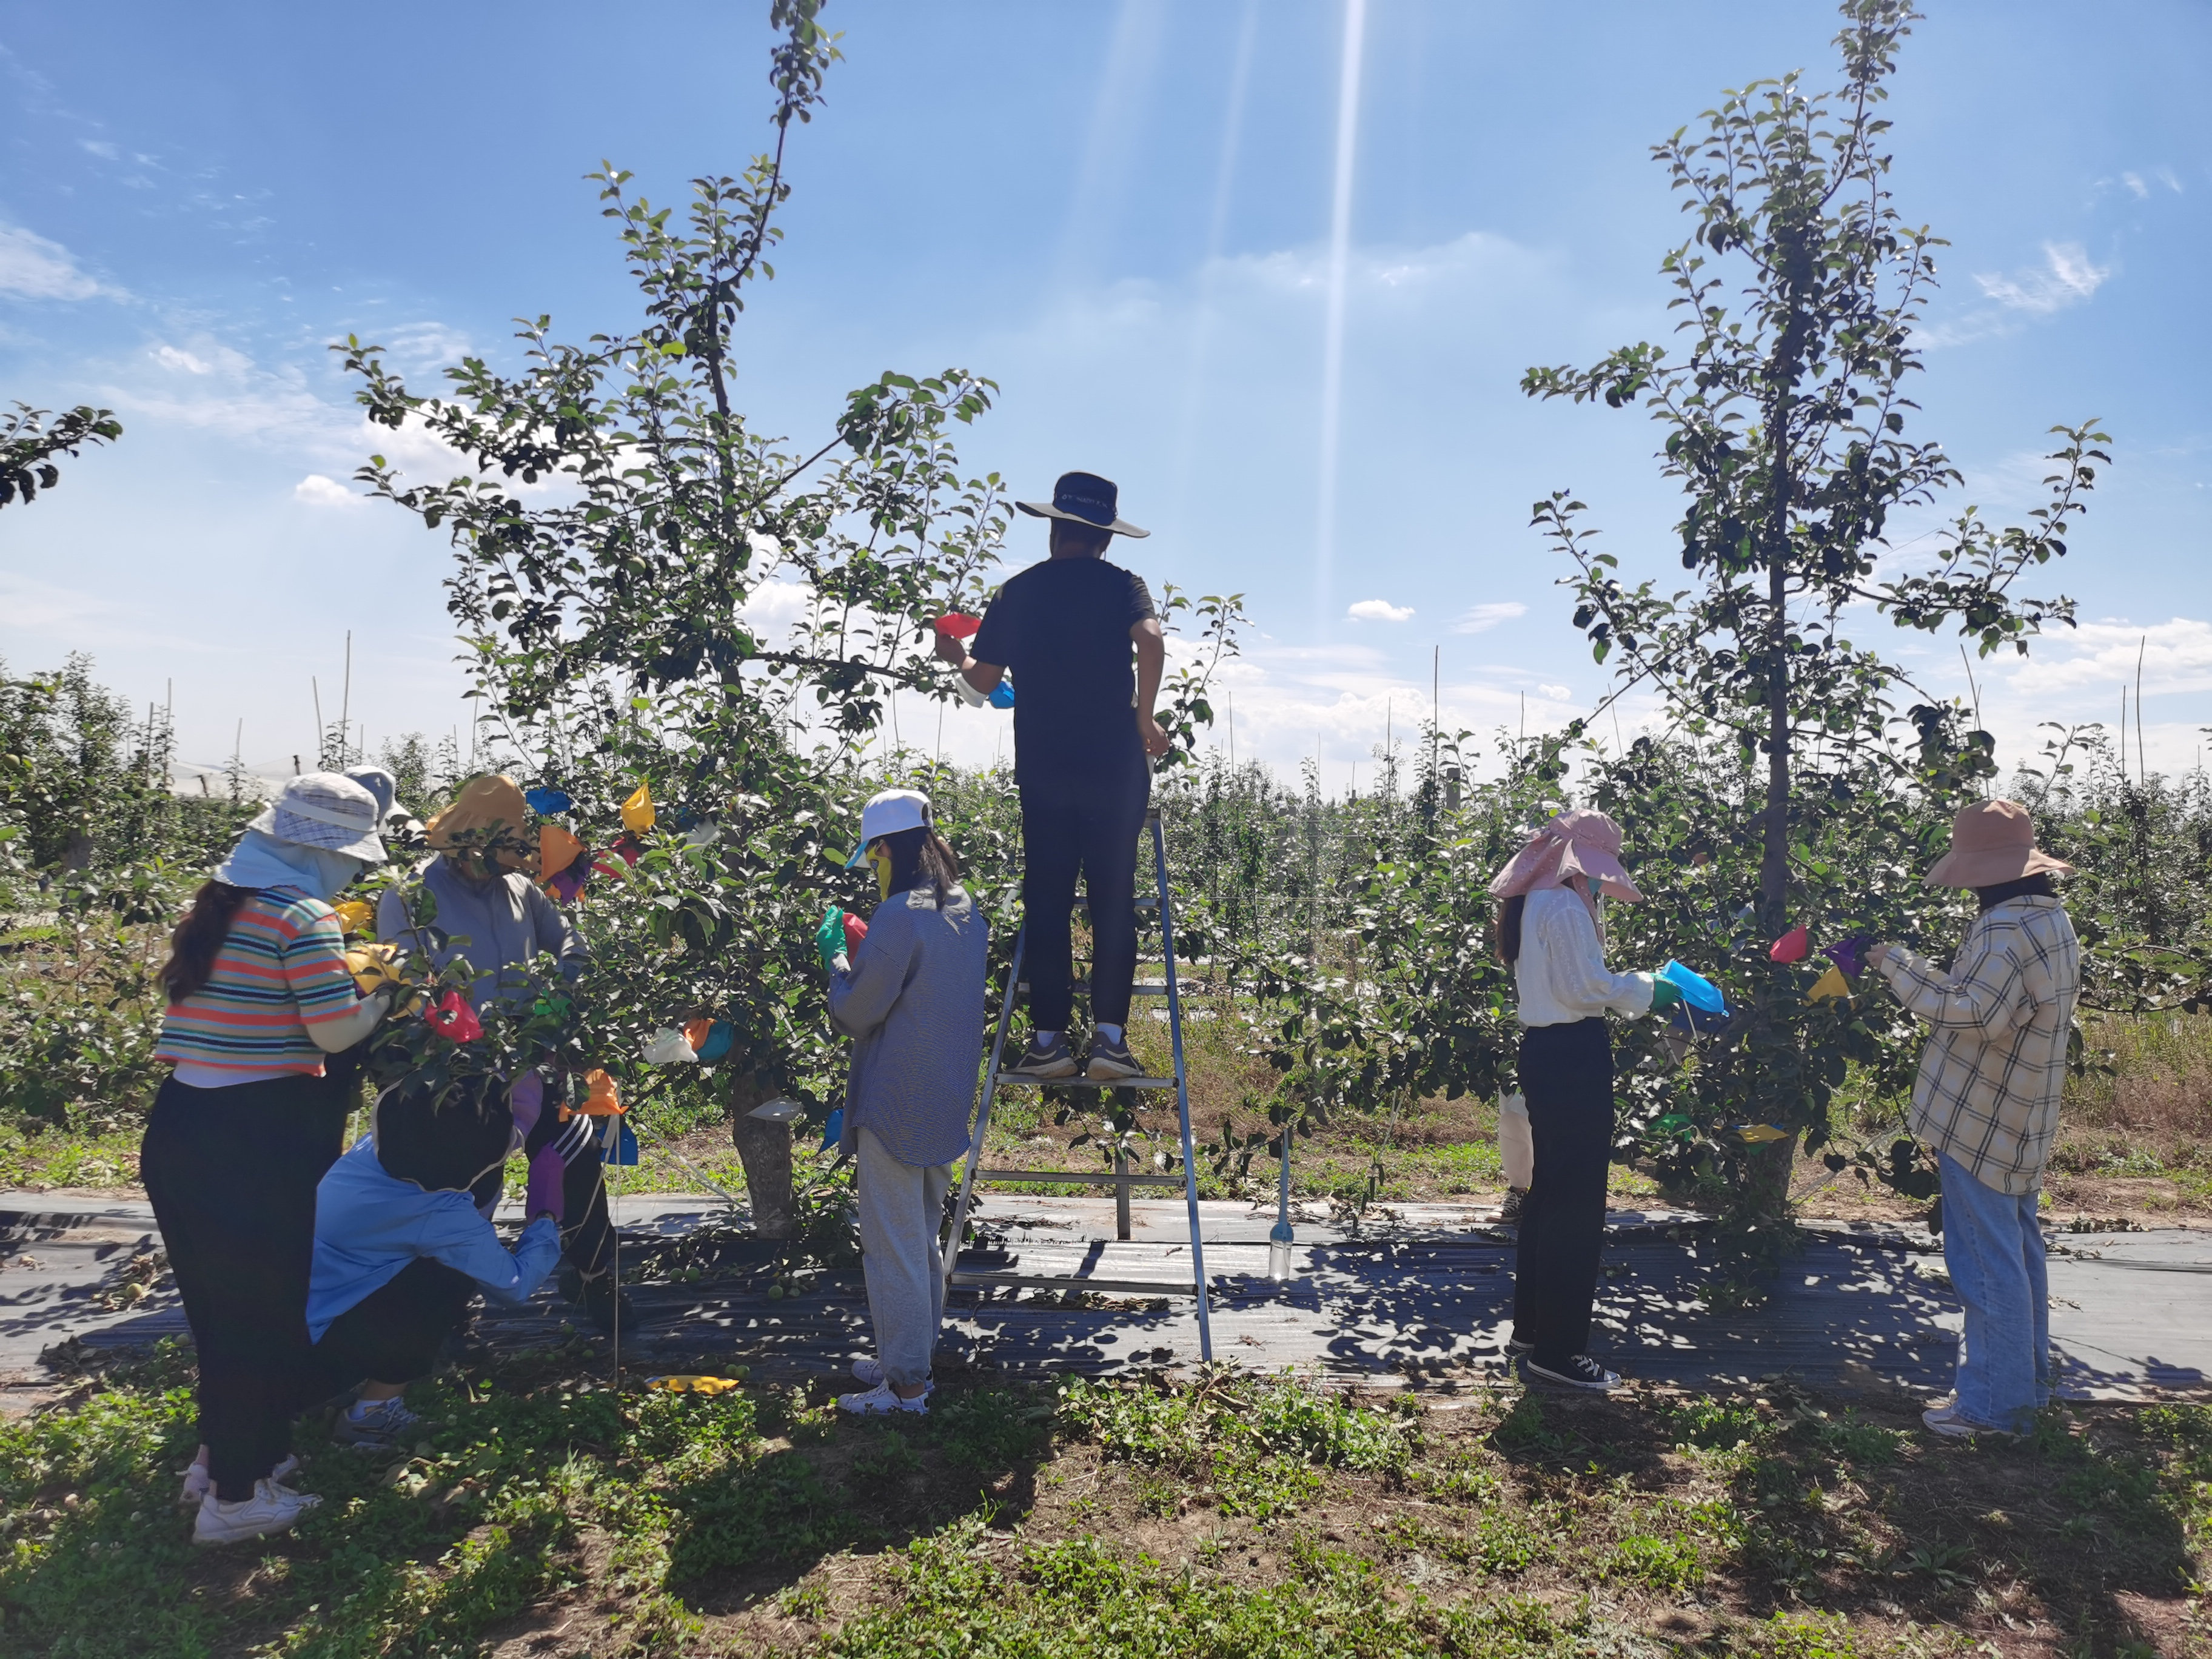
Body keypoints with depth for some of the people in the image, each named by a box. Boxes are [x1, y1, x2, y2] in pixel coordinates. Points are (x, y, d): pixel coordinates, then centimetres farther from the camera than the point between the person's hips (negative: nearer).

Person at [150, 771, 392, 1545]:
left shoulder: (213, 905, 11)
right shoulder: (303, 918, -15)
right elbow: (336, 1033, -16)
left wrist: (341, 976, 18)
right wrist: (384, 991, 1)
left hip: (180, 1125, 8)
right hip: (258, 1139, -8)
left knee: (217, 1302, 22)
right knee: (266, 1308, 6)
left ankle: (223, 1455, 37)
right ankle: (235, 1495, 18)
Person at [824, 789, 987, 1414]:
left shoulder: (900, 916, -20)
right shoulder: (966, 910, 7)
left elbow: (856, 1011, -15)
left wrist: (841, 964, 3)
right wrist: (867, 955, 12)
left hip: (895, 1106, -9)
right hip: (944, 1101, 9)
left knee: (892, 1245, 1)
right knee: (923, 1237, 19)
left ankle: (906, 1386, 10)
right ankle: (913, 1357, 32)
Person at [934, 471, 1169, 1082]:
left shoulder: (1018, 591, 8)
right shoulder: (1122, 585, 2)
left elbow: (985, 679, 11)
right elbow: (1151, 643, -18)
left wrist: (955, 655, 33)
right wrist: (1144, 719, -6)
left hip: (1043, 769, 2)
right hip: (1115, 765, -1)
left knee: (1046, 903, 5)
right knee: (1113, 901, 3)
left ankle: (1049, 1037, 4)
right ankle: (1109, 1034, -2)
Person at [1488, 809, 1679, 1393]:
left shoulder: (1537, 902, 15)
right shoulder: (1565, 906, -15)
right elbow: (1585, 986, -19)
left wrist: (1632, 989, 13)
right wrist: (1646, 989, -7)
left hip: (1545, 1049, 11)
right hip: (1574, 1055, -11)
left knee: (1549, 1191, 18)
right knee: (1578, 1201, -4)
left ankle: (1531, 1329, 29)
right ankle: (1558, 1351, 2)